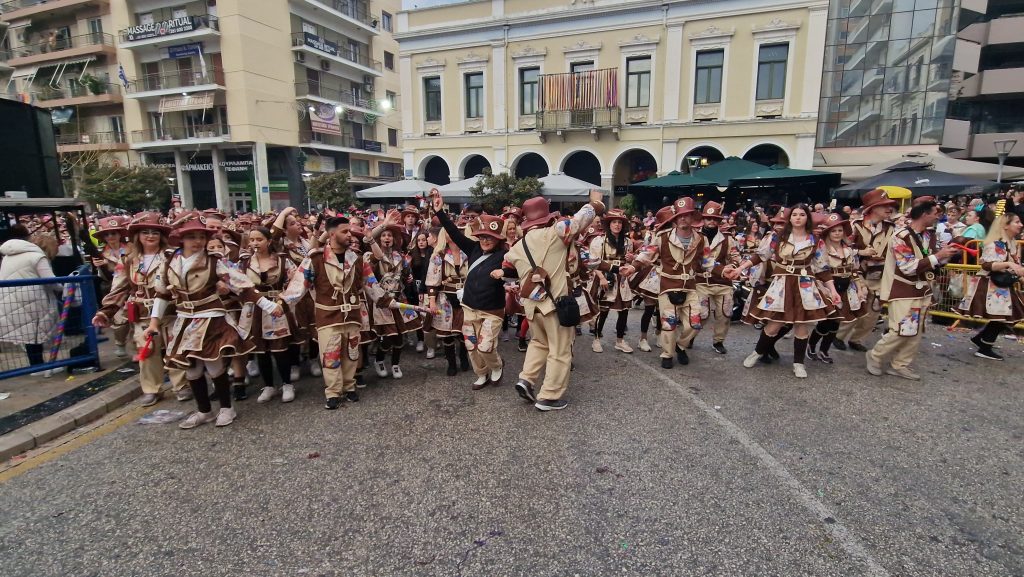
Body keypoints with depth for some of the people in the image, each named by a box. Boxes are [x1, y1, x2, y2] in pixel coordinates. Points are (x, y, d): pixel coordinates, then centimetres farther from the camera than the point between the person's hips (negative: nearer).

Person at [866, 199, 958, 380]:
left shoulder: (930, 235, 6)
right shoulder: (901, 237, -17)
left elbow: (932, 264, 13)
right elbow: (908, 267, -23)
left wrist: (945, 255, -5)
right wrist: (937, 256, -21)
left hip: (923, 291, 8)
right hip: (903, 292, -8)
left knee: (916, 332, 9)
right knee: (901, 331, -9)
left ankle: (900, 365, 18)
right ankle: (875, 356, 10)